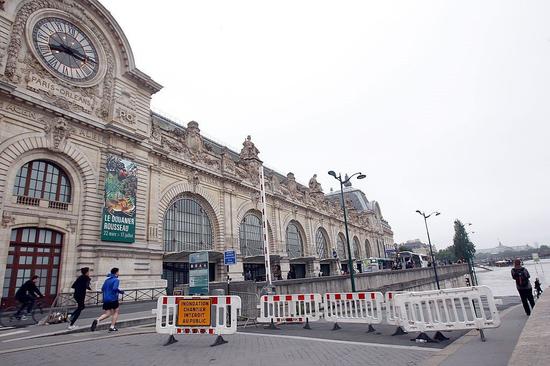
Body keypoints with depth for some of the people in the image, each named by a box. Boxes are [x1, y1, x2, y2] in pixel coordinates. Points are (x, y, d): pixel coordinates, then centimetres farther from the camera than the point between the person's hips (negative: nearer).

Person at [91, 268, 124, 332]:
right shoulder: (116, 280, -10)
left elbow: (102, 289, 15)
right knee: (116, 312, 13)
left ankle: (97, 320, -15)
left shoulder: (107, 280, 13)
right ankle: (112, 327, 9)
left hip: (105, 299, 6)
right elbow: (115, 288, -24)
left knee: (107, 314, 11)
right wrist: (120, 291, -7)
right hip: (113, 299, -6)